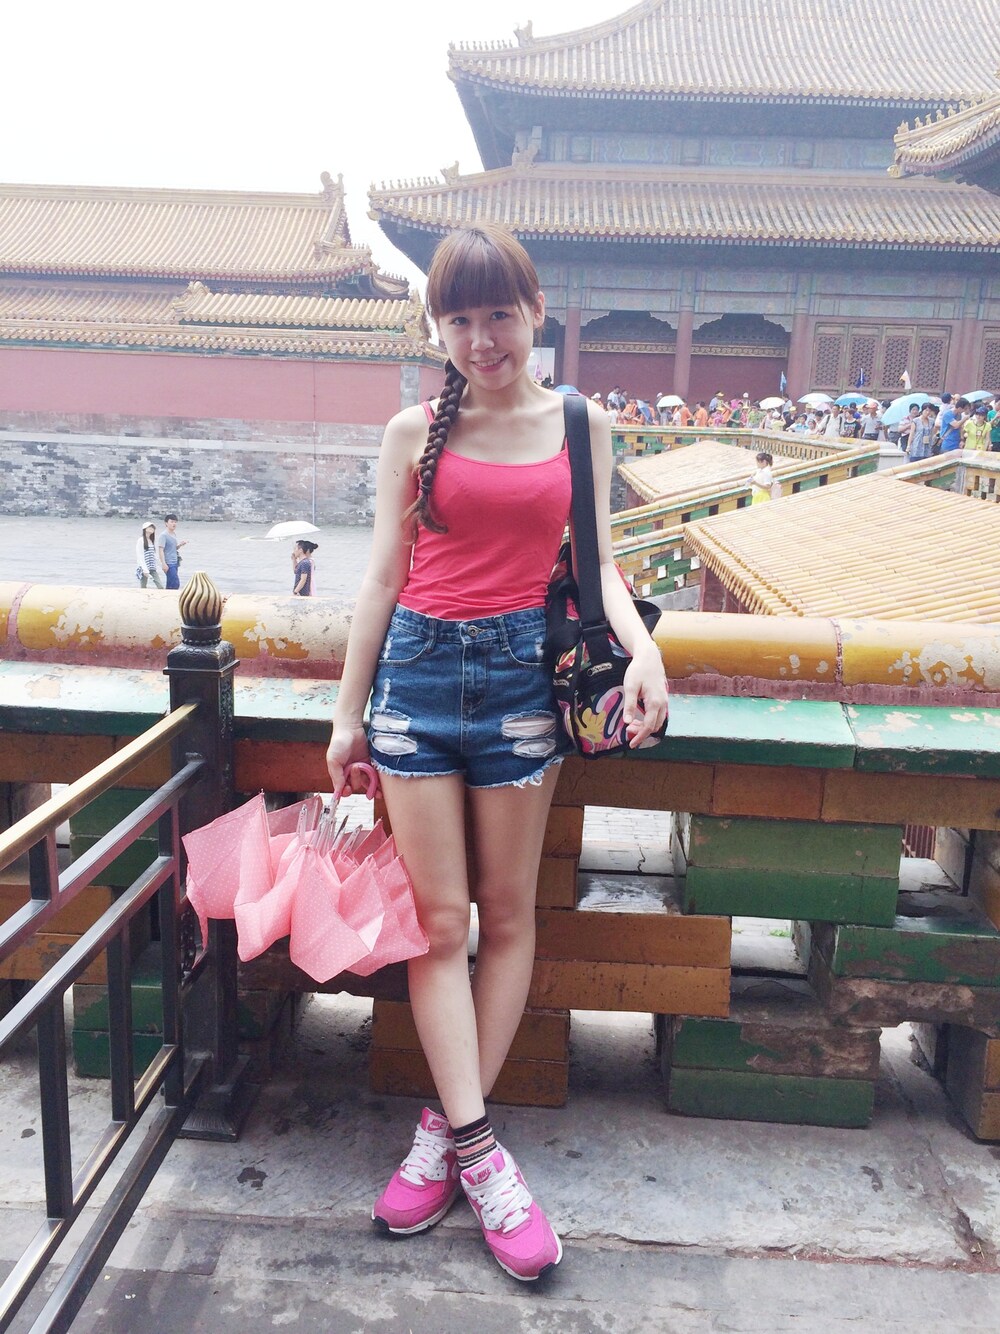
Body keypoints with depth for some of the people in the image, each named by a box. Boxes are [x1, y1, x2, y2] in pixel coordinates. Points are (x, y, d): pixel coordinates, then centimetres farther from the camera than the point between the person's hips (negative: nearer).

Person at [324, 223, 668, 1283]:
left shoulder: (580, 427, 8)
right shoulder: (413, 433, 6)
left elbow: (595, 561, 6)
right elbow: (384, 576, 7)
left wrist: (642, 647, -14)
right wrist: (348, 713, 6)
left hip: (523, 671, 1)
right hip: (418, 667, 0)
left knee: (507, 915, 5)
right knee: (438, 917, -1)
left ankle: (446, 1130, 21)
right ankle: (479, 1151, 9)